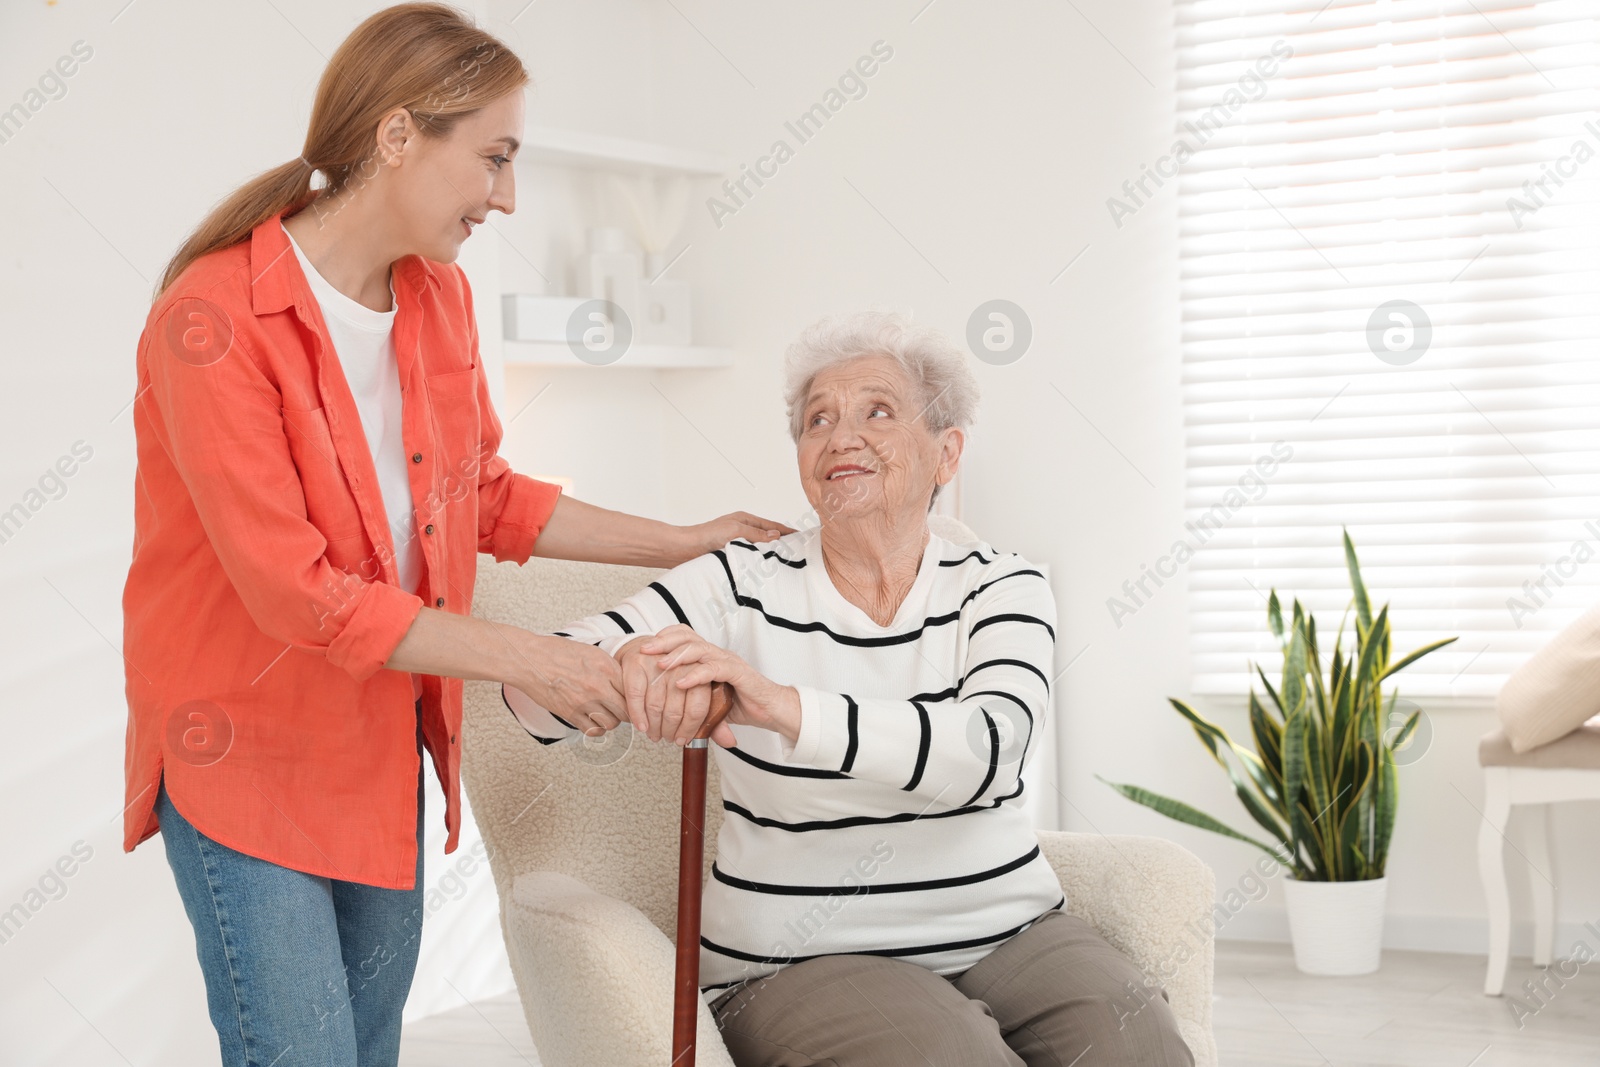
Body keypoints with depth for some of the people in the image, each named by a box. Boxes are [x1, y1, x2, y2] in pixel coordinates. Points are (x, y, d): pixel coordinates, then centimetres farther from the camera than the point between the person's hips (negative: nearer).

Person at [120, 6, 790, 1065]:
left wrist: (679, 542, 10)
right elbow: (294, 590, -24)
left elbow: (488, 498, 14)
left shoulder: (441, 296, 2)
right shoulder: (213, 320, -22)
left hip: (386, 731, 7)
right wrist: (530, 659, -22)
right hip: (249, 748, -7)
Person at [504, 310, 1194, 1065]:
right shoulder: (741, 585, -1)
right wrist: (629, 663, -31)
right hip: (807, 964, -2)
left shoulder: (1001, 587, 2)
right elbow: (534, 686, -7)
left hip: (1012, 934, 2)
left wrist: (789, 707, -34)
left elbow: (987, 748, -20)